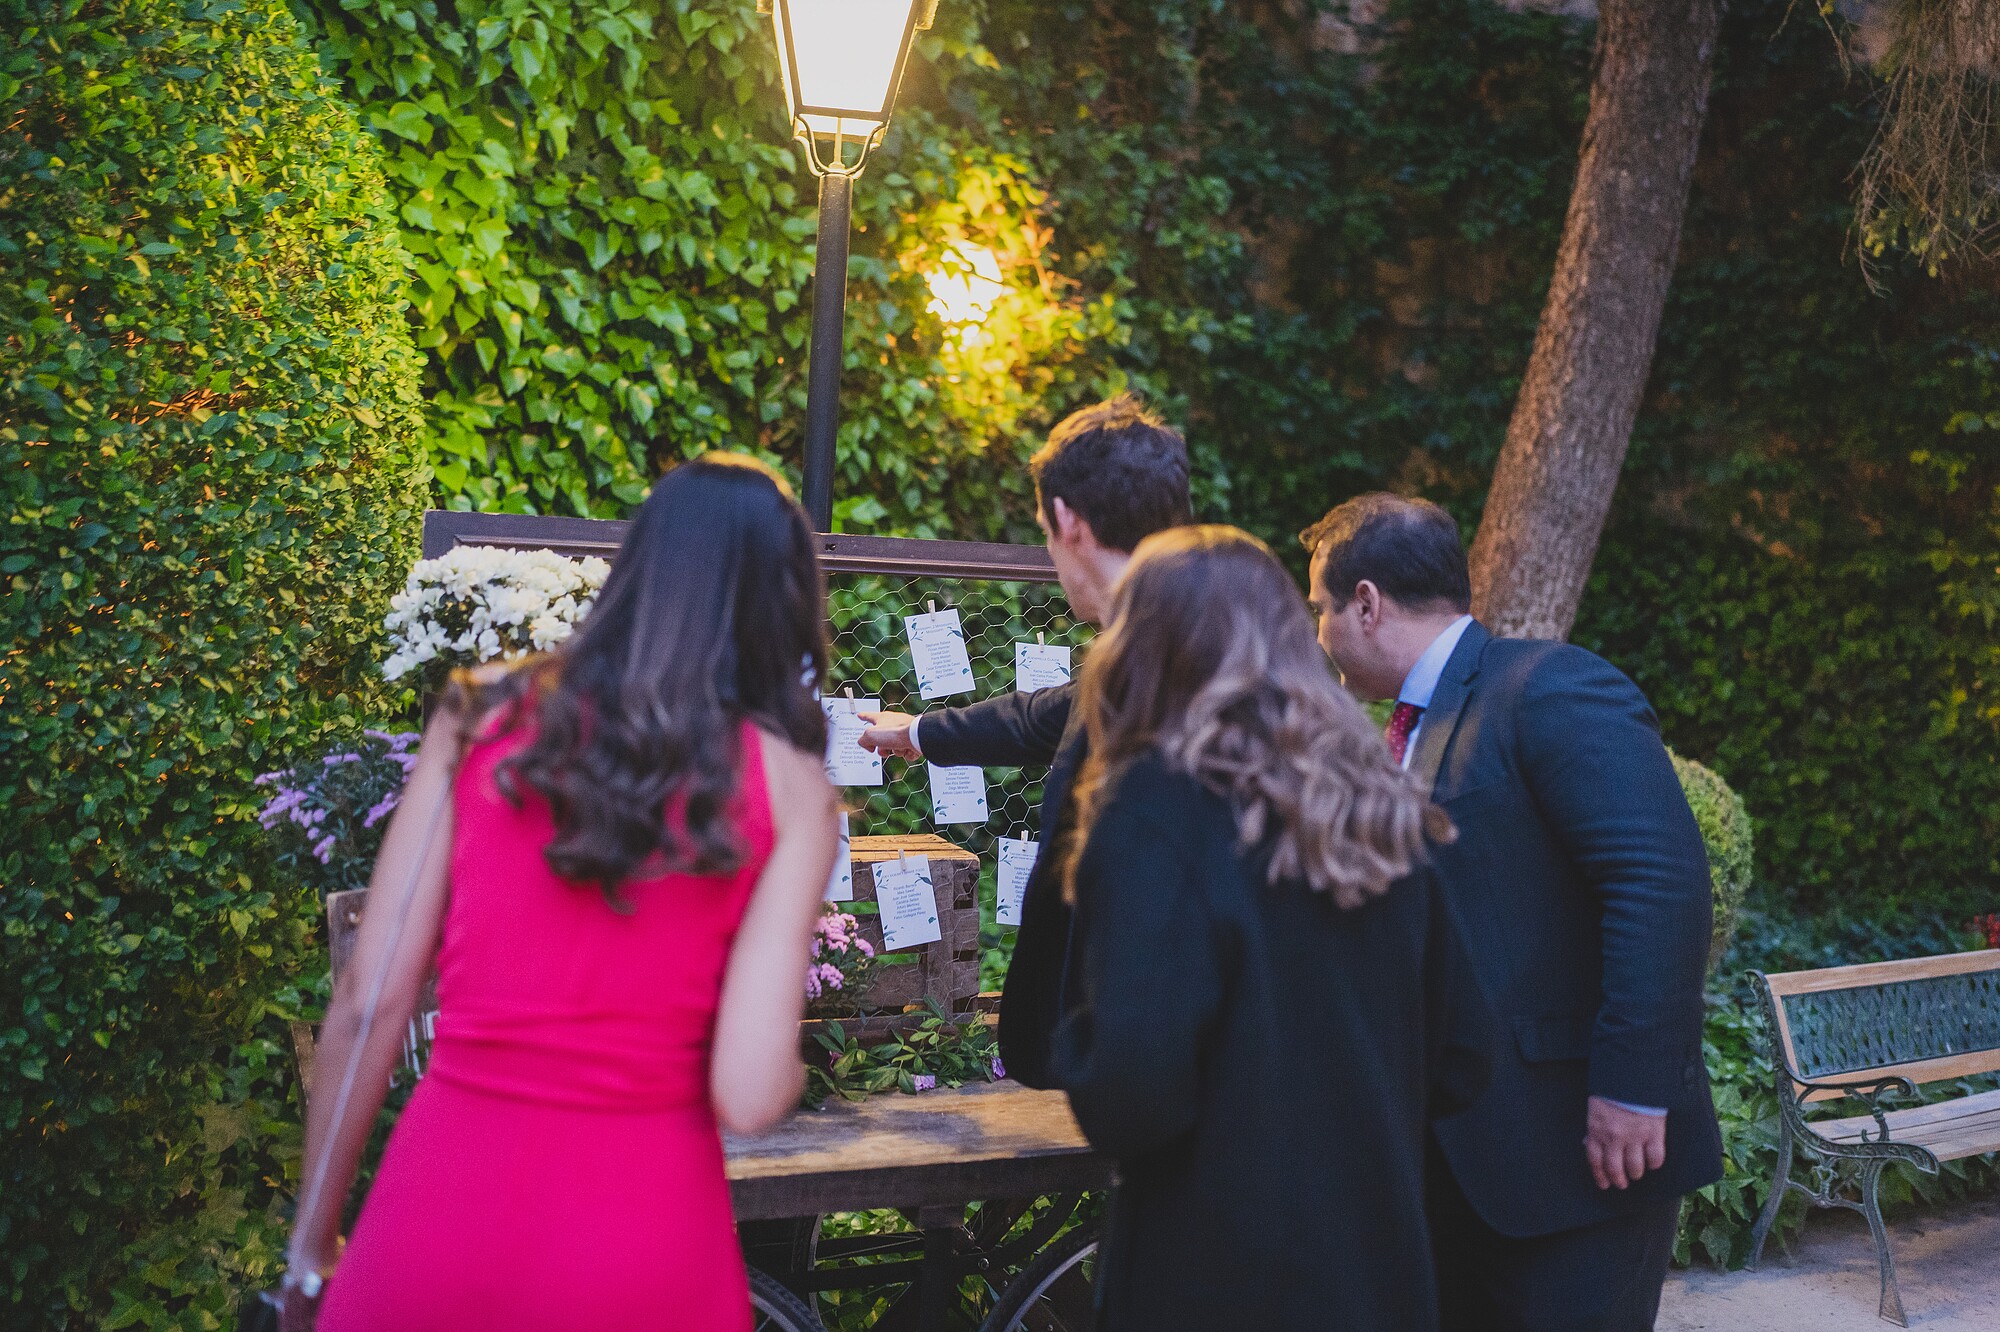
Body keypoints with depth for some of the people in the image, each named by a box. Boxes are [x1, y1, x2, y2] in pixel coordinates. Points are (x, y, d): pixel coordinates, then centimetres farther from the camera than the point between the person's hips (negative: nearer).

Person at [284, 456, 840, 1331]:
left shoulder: (484, 719, 1)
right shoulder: (788, 785, -4)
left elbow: (366, 1004, -1)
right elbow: (747, 1097, -12)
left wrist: (311, 1251, 9)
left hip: (441, 1208, 1)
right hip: (636, 1235, -1)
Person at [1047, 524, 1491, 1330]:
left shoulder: (1161, 807, -15)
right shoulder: (1380, 804, 4)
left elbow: (1131, 1094, -22)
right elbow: (1458, 1062, 10)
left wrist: (1077, 1040, -1)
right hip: (1382, 1263, 6)